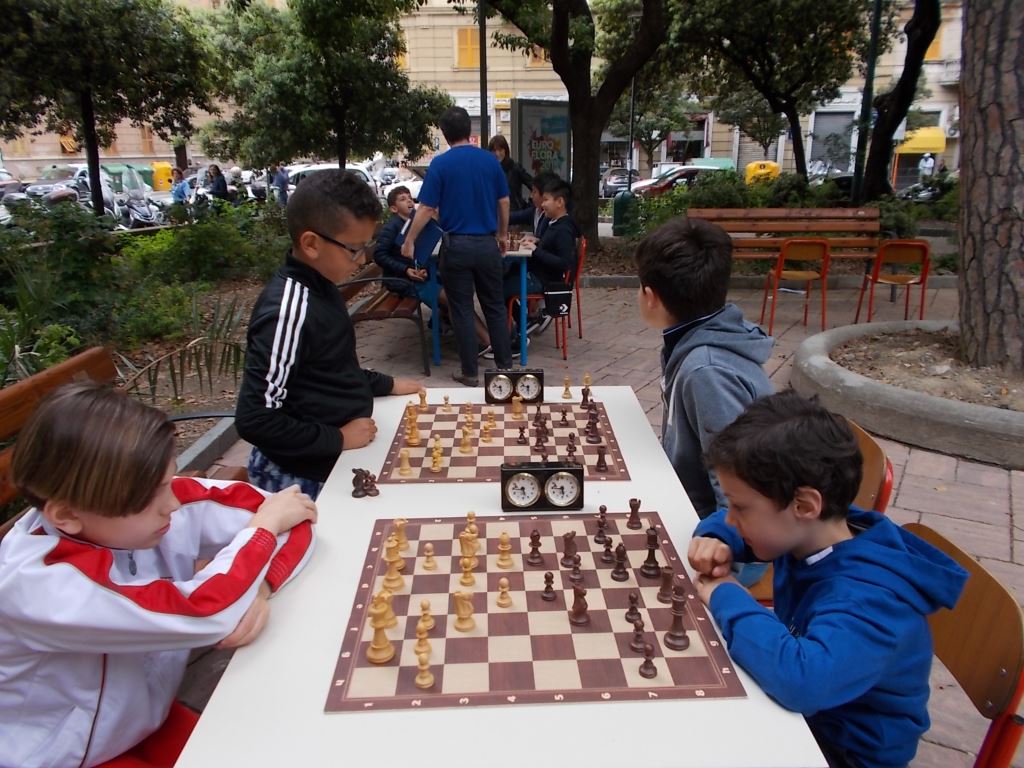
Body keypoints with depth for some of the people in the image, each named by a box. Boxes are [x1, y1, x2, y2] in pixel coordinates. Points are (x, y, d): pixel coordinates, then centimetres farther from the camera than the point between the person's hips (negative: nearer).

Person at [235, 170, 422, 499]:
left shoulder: (319, 286, 2)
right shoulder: (290, 308, -26)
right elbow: (254, 420, -26)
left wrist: (385, 384, 14)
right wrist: (338, 439, -20)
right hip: (306, 479, -8)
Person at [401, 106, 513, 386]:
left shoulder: (440, 164, -7)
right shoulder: (490, 160, 2)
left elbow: (426, 208, -8)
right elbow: (504, 202, 7)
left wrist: (409, 241, 2)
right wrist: (502, 234, 21)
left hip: (457, 245, -3)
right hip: (487, 243, 3)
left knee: (462, 311, 5)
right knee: (495, 307, 13)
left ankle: (469, 372, 10)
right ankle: (505, 365, 18)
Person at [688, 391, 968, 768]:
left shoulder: (870, 596, -34)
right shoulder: (806, 532, -11)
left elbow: (803, 678, -52)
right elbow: (732, 523, 8)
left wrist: (728, 599, -36)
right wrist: (715, 539, -16)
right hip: (799, 713, 7)